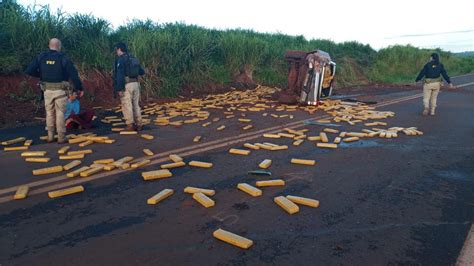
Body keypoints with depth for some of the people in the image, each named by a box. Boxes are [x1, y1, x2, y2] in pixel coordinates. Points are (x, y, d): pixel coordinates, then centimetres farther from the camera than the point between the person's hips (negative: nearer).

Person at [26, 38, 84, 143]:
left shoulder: (41, 57, 3)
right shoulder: (63, 58, -7)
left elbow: (29, 70, -3)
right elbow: (73, 74, -11)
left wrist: (41, 75, 15)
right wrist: (79, 88, -3)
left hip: (47, 90, 3)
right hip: (60, 90, -3)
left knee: (49, 113, 14)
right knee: (60, 113, 3)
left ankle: (50, 136, 19)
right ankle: (61, 137, 5)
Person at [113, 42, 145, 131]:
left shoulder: (120, 59, -7)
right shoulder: (133, 58, 15)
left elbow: (120, 75, -16)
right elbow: (142, 72, 21)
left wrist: (119, 88, -17)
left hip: (126, 85, -7)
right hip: (135, 84, 7)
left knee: (127, 106, -2)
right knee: (136, 105, 11)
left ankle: (130, 125, -2)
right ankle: (139, 124, 13)